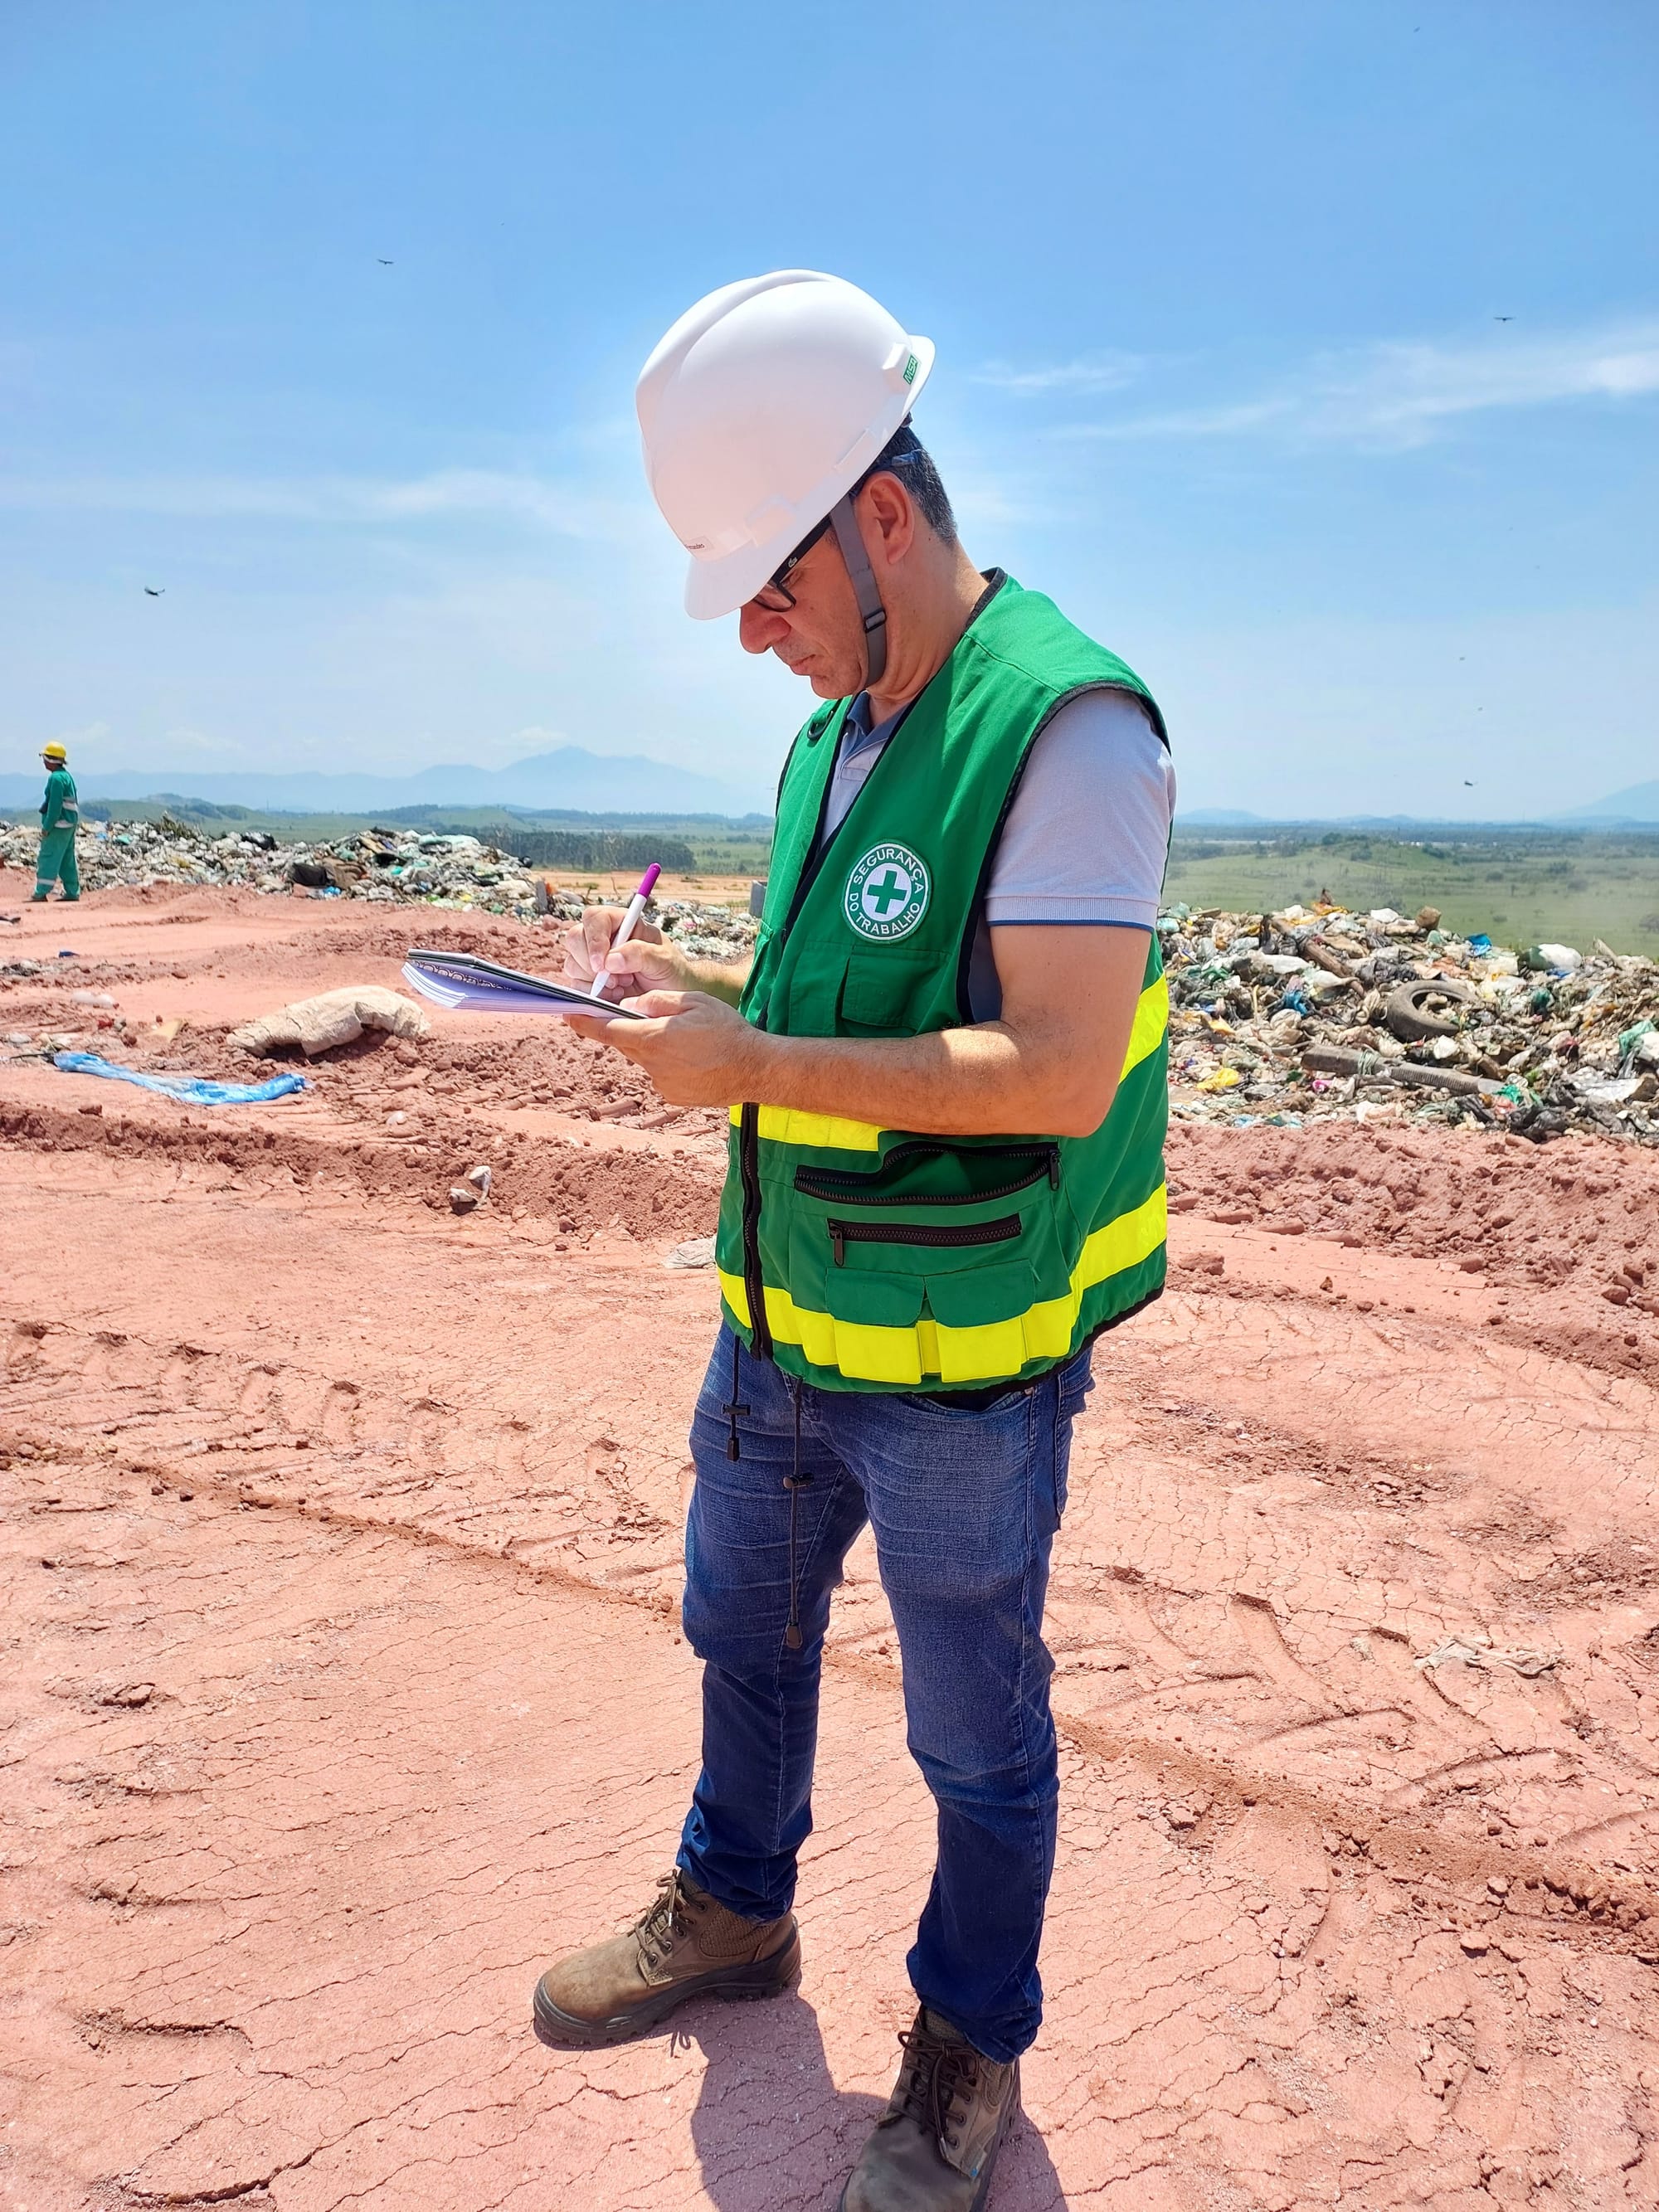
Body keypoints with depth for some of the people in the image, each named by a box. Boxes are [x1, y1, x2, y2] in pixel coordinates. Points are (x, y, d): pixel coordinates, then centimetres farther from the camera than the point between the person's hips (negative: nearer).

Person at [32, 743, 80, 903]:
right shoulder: (67, 775, 15)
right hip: (70, 824, 10)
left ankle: (41, 893, -10)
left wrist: (46, 827, -16)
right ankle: (72, 892, 15)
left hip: (59, 825, -10)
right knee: (67, 860, 13)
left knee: (48, 858, -8)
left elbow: (55, 806, -19)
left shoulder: (56, 778, -15)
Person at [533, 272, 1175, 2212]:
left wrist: (754, 1065, -26)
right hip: (783, 1321, 8)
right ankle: (732, 1916, 51)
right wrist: (695, 983, -1)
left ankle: (970, 2046, 38)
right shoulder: (835, 731, 7)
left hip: (960, 1358, -8)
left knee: (975, 1725, 13)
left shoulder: (1066, 725, -20)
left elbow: (1060, 1069, -27)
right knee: (743, 1628, 25)